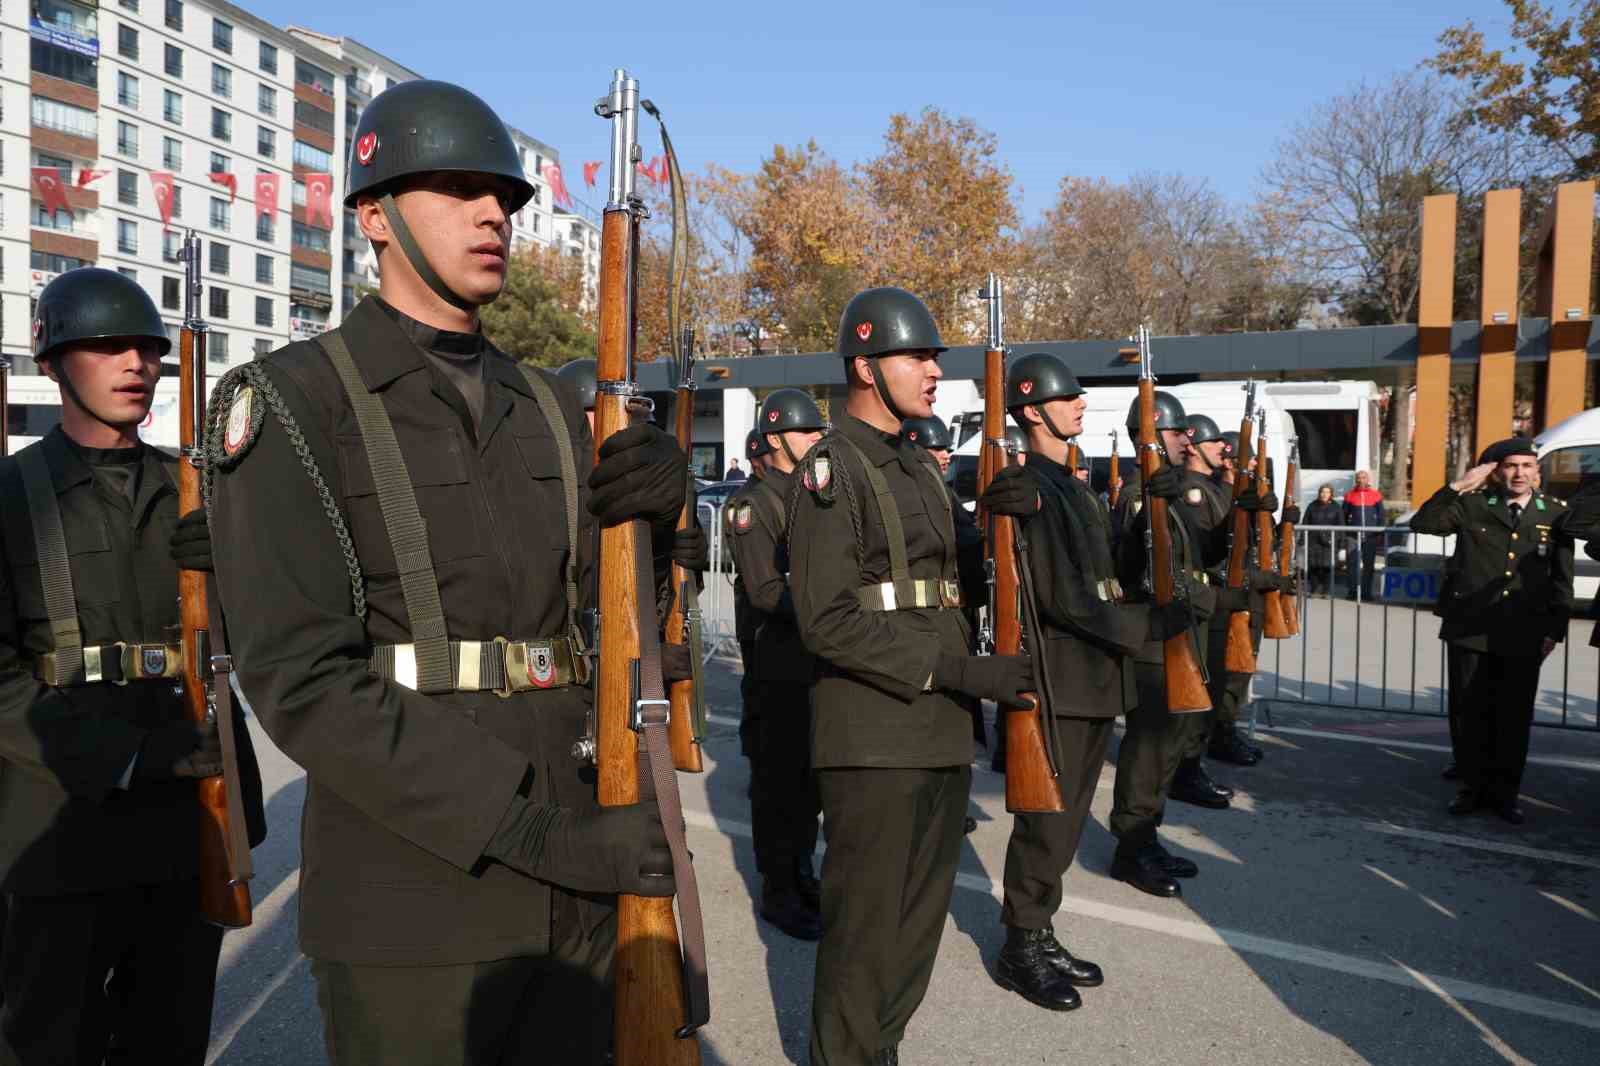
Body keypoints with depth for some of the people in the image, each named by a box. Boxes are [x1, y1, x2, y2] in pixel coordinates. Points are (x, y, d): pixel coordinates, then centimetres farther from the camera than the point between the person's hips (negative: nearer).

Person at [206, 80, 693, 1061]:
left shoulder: (554, 408, 10)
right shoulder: (291, 404, -6)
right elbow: (303, 681, -16)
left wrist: (654, 511, -10)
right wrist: (535, 826, -22)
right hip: (416, 898, -5)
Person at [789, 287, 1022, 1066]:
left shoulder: (921, 469, 17)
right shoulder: (833, 468, -11)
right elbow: (827, 620, -19)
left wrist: (975, 684, 13)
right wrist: (955, 672, -21)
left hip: (944, 736, 8)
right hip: (874, 739, -8)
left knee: (921, 918, 17)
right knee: (863, 925, 3)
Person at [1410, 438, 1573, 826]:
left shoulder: (1555, 513, 6)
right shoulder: (1472, 506, 2)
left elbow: (1562, 577, 9)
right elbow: (1422, 522, -10)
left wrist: (1556, 629, 5)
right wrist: (1459, 487, -16)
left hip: (1524, 635, 1)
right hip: (1470, 630, -1)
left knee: (1515, 715, 6)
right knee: (1469, 711, 7)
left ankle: (1505, 792, 19)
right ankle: (1473, 786, 20)